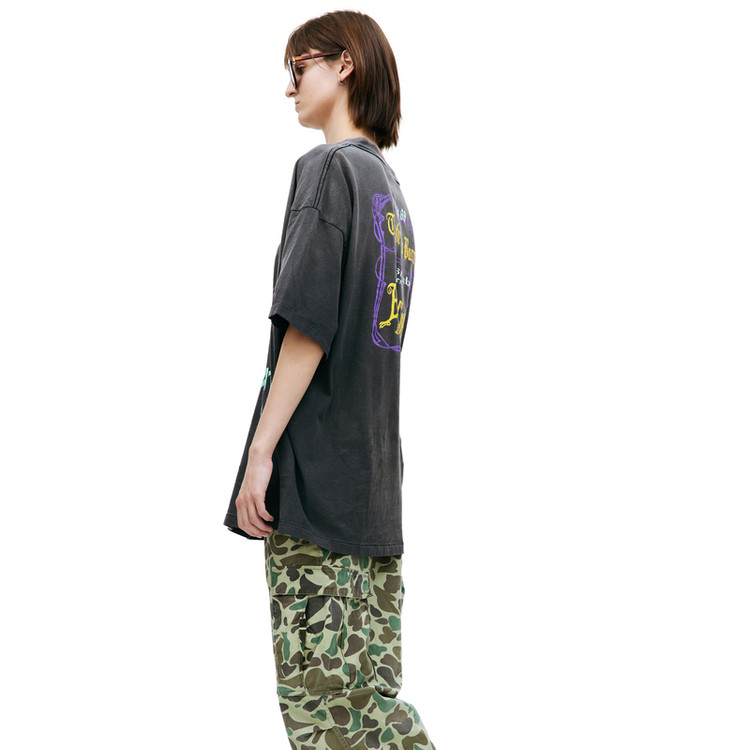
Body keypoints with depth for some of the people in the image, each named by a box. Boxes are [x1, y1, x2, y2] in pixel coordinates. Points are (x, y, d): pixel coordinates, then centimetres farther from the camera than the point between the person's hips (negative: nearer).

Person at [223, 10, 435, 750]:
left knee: (320, 690, -7)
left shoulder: (329, 166, -6)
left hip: (314, 470, -9)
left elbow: (308, 322, -15)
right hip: (374, 479, 9)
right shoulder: (389, 185, 20)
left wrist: (262, 449, -14)